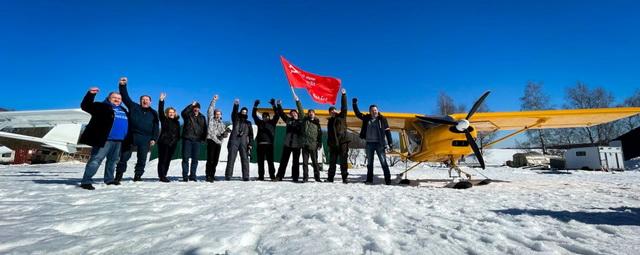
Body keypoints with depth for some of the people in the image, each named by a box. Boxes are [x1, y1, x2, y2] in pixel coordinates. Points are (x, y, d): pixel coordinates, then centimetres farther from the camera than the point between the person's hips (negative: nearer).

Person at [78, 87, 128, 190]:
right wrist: (90, 94, -24)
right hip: (104, 140, -7)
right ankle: (86, 181, -6)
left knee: (113, 160, 15)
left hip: (118, 141, 7)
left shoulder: (123, 110, 21)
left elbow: (126, 125, 27)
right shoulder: (102, 106, 2)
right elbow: (85, 106, -10)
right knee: (96, 159, -9)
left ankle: (109, 179, 27)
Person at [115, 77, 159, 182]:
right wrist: (123, 86, -8)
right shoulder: (133, 107, 12)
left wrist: (154, 138, -1)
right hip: (131, 136, -1)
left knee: (142, 159, 4)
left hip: (145, 139, 1)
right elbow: (125, 97, 5)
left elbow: (156, 127, 8)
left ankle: (137, 176, 14)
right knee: (124, 156, 1)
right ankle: (119, 175, 10)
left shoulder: (153, 113, 12)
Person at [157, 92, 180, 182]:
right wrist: (161, 101, -20)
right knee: (162, 159, -4)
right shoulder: (164, 119, 2)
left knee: (168, 160, 8)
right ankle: (162, 176, -3)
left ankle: (164, 176, 15)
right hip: (163, 142, -4)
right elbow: (160, 111, -12)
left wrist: (177, 140, 4)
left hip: (173, 143, 5)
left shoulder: (176, 122, 14)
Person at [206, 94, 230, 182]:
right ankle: (208, 176, -8)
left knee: (215, 160, 6)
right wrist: (214, 100, -5)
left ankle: (212, 175, 13)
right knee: (210, 159, -10)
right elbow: (210, 110, -3)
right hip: (211, 140, -5)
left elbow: (225, 135, 13)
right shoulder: (211, 119, 9)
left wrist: (226, 132, -10)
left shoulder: (222, 124, 20)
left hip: (218, 142, 5)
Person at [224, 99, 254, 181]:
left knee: (245, 159, -4)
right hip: (234, 141, -1)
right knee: (231, 159, -4)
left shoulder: (248, 123, 20)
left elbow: (251, 134, 13)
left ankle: (246, 176, -4)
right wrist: (236, 105, -23)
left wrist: (250, 144, 0)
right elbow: (234, 113, -4)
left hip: (244, 142, 1)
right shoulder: (236, 120, 17)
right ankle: (228, 176, -3)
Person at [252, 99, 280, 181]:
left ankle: (272, 175, -2)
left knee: (270, 160, -4)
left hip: (269, 144, -2)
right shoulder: (260, 122, 16)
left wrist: (273, 105, -2)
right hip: (260, 144, 3)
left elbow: (277, 115, 3)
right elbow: (254, 115, 16)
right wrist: (255, 106, 7)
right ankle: (261, 176, 10)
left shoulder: (272, 122, 11)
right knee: (260, 161, 4)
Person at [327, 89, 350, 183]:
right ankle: (330, 177, 15)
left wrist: (343, 95, -12)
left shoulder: (341, 116, 7)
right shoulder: (330, 121, 18)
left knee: (343, 161, -4)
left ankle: (344, 177, -1)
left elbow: (344, 107, -6)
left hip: (343, 142, -4)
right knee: (332, 161, 8)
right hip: (333, 144, 4)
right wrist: (329, 143, 14)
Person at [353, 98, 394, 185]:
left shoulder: (382, 119, -1)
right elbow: (358, 114, 16)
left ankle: (388, 179, 1)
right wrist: (355, 104, 9)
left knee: (383, 162, -5)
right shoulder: (366, 118, 6)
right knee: (369, 163, 12)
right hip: (369, 143, 4)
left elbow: (387, 131, -2)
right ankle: (369, 179, 22)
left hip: (379, 144, -3)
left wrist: (390, 143, -6)